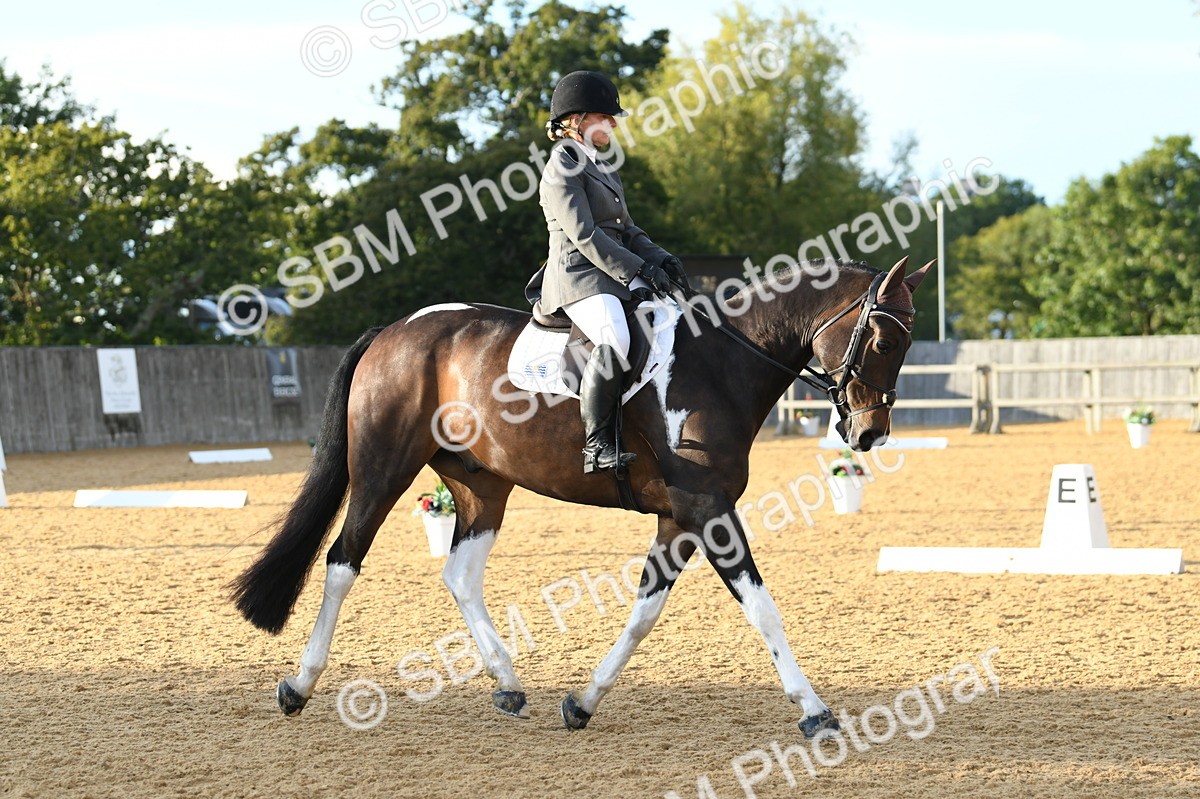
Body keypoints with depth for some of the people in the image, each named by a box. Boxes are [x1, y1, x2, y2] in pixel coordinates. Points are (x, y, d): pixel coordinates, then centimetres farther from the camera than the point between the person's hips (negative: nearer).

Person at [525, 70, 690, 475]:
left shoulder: (603, 169, 23)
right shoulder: (561, 169, -7)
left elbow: (626, 230, 23)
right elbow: (584, 236, -15)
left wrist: (659, 260, 4)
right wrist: (639, 269, -19)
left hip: (615, 277, 10)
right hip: (578, 278, -10)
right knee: (615, 339, -35)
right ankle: (597, 446, -36)